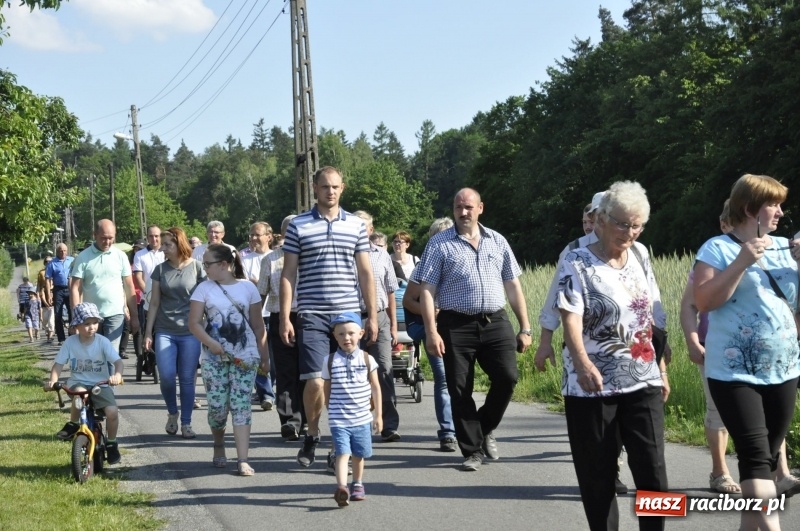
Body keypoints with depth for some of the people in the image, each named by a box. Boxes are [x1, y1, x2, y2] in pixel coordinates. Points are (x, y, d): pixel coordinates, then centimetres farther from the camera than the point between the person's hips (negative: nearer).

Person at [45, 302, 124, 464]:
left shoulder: (103, 342, -9)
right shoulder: (70, 342, -6)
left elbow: (117, 361, -16)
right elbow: (58, 364, -4)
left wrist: (117, 375, -38)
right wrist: (53, 380, -24)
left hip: (100, 384, 0)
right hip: (78, 383, 0)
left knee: (112, 412, -23)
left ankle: (111, 444, 5)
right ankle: (73, 425, -9)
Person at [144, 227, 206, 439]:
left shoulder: (196, 267, 0)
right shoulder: (160, 269, 6)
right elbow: (154, 303, 8)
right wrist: (148, 332, 5)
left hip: (190, 332, -1)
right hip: (165, 332, 1)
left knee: (187, 379, 0)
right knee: (166, 376, -10)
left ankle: (186, 423, 10)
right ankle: (172, 413, 15)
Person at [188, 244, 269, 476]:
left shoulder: (247, 287, 3)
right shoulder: (204, 288, 4)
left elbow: (258, 326, 6)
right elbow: (194, 323, -2)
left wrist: (264, 357, 4)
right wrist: (212, 344, -17)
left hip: (244, 357, -1)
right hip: (214, 358, 1)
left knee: (241, 406, -6)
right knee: (217, 407, 0)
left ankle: (243, 460, -7)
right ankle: (219, 446, 28)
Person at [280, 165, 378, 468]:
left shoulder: (356, 226, 9)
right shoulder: (298, 226, 4)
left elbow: (365, 274, 11)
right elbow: (288, 274, 4)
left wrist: (372, 315, 6)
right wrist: (285, 318, -3)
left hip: (349, 314, 2)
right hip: (312, 315, -2)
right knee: (315, 381, -10)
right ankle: (312, 434, 14)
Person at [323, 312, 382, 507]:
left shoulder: (367, 360, 2)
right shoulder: (330, 361, 1)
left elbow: (375, 388, 7)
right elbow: (327, 389, 10)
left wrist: (378, 415, 6)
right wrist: (330, 412, 14)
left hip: (362, 418, 2)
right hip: (339, 420, -2)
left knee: (359, 454, 14)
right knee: (342, 453, -16)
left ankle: (358, 485, 33)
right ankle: (341, 487, -29)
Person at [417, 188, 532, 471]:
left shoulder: (497, 241, 11)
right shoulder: (439, 244, 2)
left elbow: (513, 286, 13)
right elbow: (427, 290, -3)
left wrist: (525, 328, 9)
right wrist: (431, 332, -12)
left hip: (495, 322, 2)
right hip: (457, 326, -2)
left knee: (507, 377, -8)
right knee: (460, 390, 1)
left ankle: (485, 428, 18)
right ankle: (472, 450, 13)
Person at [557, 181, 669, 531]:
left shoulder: (640, 254, 8)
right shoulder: (577, 262, -9)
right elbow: (570, 317, -22)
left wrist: (661, 366, 17)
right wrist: (582, 363, -39)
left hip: (643, 380, 4)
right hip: (593, 384, -4)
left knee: (652, 468, -2)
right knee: (598, 475, 4)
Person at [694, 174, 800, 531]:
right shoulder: (718, 248, -6)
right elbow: (703, 301, -16)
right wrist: (742, 262, -21)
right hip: (735, 373, -6)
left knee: (767, 457, 11)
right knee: (756, 456, -13)